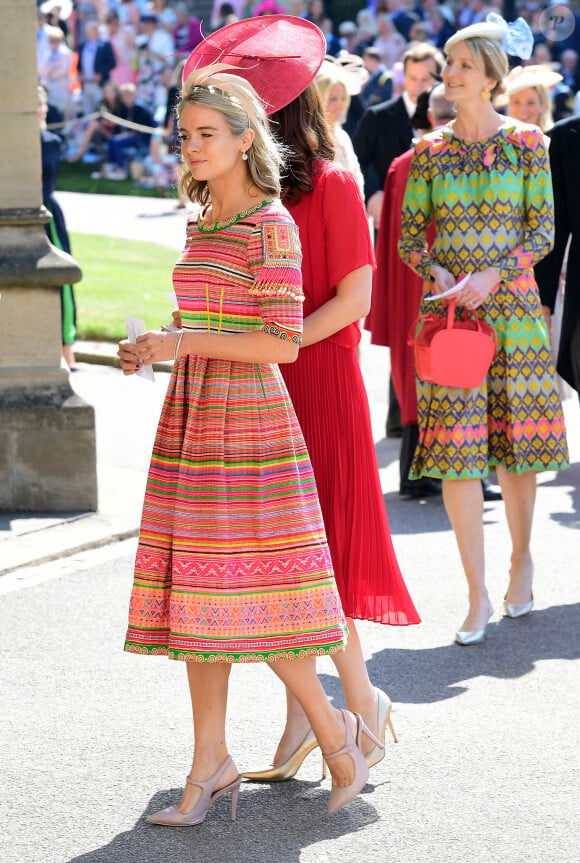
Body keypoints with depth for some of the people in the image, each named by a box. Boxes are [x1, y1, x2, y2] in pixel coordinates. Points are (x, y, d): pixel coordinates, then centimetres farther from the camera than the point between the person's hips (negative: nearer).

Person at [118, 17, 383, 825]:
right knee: (194, 593, 6)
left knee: (246, 600, -6)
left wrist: (183, 341, -18)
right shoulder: (201, 223, 12)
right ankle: (210, 765, 12)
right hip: (192, 423, 7)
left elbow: (281, 343, -16)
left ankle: (334, 728, 13)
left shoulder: (271, 227, -10)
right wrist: (154, 349, 14)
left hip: (250, 426, -7)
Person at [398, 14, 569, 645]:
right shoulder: (429, 150, 6)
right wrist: (436, 273, -11)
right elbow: (409, 235, 8)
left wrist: (492, 275, -15)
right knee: (455, 454, -5)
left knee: (515, 447, 5)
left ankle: (521, 558, 31)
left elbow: (542, 231, -1)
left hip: (511, 306, -1)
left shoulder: (526, 142, 0)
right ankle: (478, 596, 2)